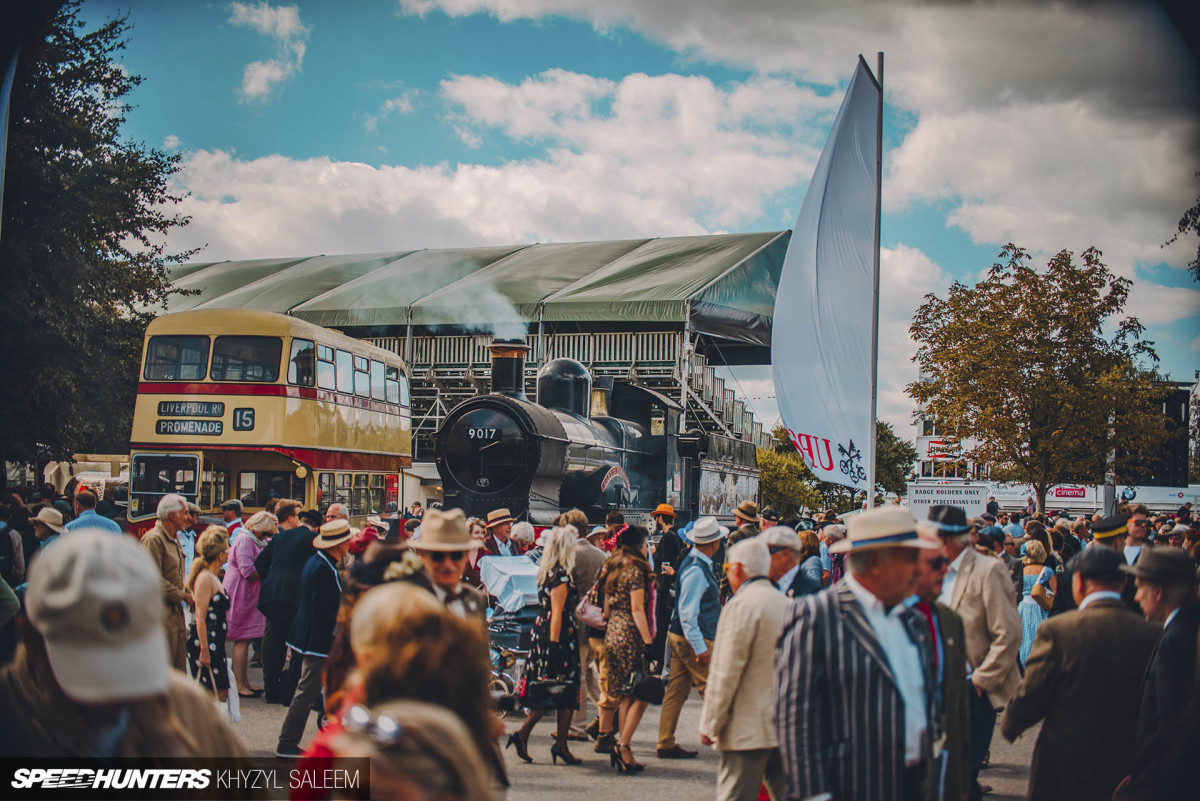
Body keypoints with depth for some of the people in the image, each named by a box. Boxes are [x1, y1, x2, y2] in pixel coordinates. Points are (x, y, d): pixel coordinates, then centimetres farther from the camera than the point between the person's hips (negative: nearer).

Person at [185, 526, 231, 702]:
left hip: (215, 644, 10)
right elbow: (200, 617, -18)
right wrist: (204, 650, -22)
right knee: (216, 693, -10)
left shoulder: (213, 578, 16)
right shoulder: (205, 578, -13)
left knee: (221, 692, 7)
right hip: (204, 642, -10)